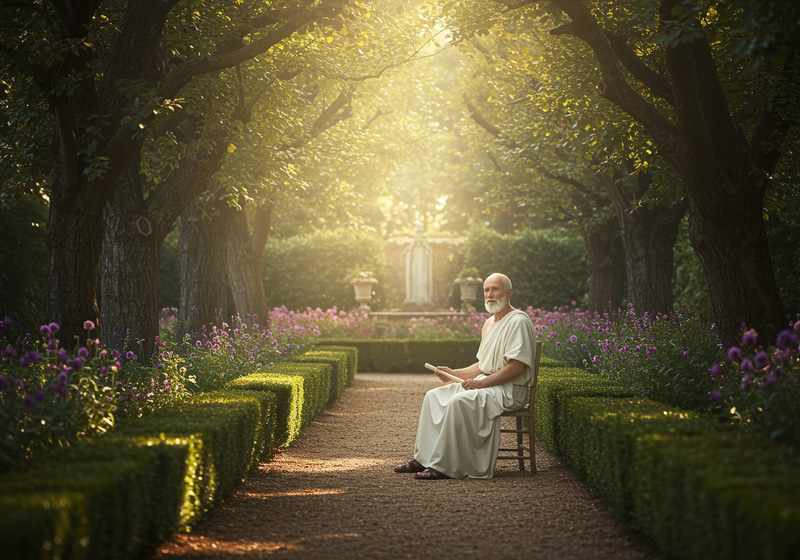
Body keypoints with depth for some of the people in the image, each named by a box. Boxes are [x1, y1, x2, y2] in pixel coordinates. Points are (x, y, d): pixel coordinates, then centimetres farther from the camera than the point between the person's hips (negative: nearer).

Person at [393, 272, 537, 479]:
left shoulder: (518, 321, -11)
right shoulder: (489, 324, 19)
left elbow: (518, 366, -20)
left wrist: (482, 382, -22)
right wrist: (454, 373, 9)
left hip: (509, 389, -10)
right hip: (486, 383, 10)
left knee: (459, 401, -31)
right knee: (434, 396, 0)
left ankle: (444, 466, -28)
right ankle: (423, 459, -1)